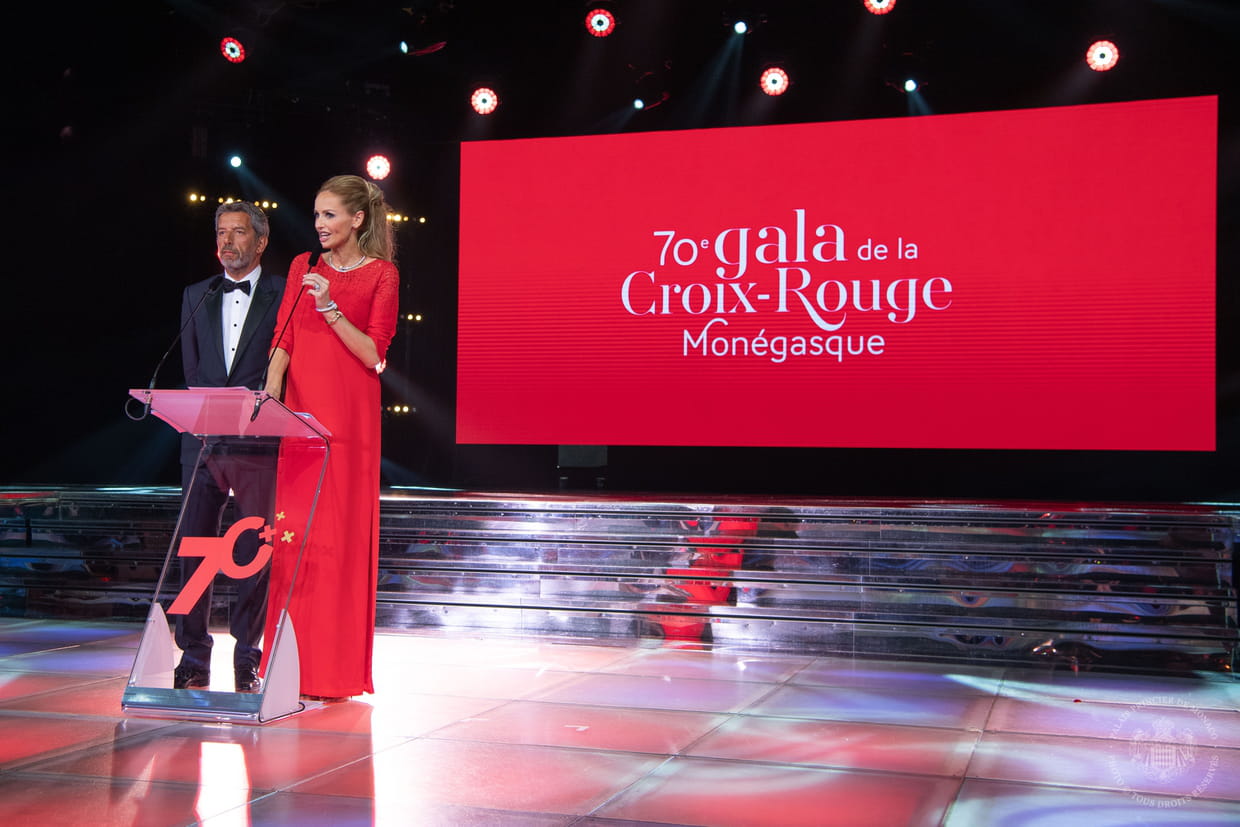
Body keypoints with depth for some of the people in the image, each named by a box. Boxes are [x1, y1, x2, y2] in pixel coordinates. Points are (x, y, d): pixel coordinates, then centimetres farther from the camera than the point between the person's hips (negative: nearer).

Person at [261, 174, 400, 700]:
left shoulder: (381, 275, 1)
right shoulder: (304, 266, 14)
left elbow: (374, 355, -5)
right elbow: (284, 338, 8)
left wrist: (331, 308, -15)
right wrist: (271, 393, -8)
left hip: (348, 416, -4)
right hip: (298, 410, 4)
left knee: (337, 537, -4)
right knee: (290, 533, 1)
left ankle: (333, 671, 4)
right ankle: (290, 668, 10)